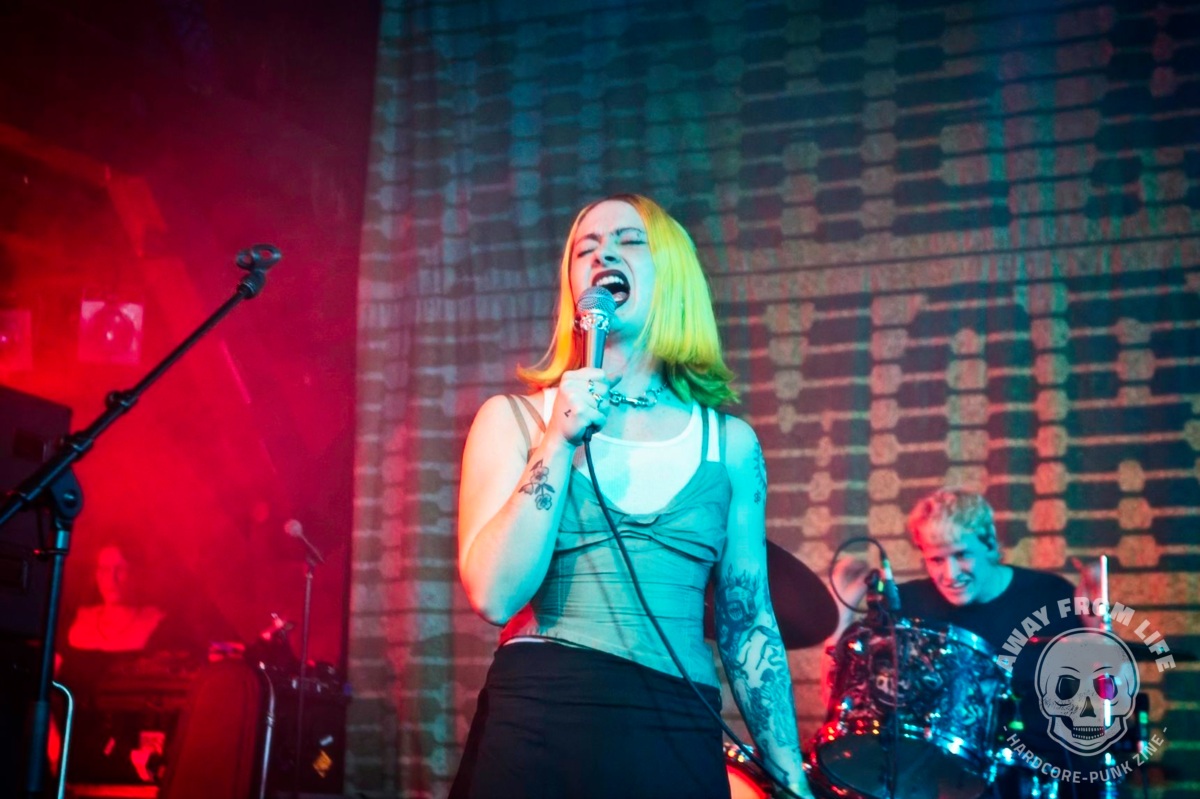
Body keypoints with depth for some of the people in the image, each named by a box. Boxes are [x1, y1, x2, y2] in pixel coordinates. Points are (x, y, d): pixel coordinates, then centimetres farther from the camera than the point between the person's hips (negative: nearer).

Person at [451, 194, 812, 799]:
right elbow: (494, 595, -8)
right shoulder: (514, 418, 3)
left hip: (680, 741, 2)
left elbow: (749, 624, 10)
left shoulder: (730, 443, 7)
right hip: (536, 731, -1)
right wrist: (559, 442, -12)